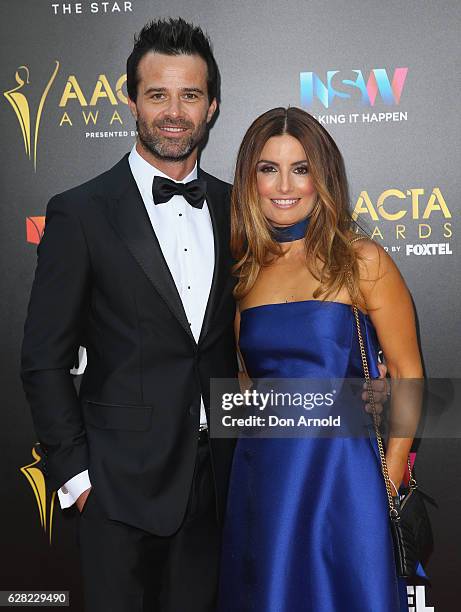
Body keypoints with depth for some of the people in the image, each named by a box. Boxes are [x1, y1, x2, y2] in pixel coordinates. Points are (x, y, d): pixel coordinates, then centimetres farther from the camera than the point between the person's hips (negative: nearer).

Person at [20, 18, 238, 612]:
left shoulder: (233, 206, 5)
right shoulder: (81, 212, -8)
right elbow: (44, 360, -7)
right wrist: (75, 473, -8)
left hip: (217, 475, 4)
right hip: (123, 480, -4)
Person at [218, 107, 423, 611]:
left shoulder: (363, 262, -6)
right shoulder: (246, 271, 6)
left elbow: (407, 375, -5)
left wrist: (388, 483, -8)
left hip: (342, 472, -4)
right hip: (261, 479, 4)